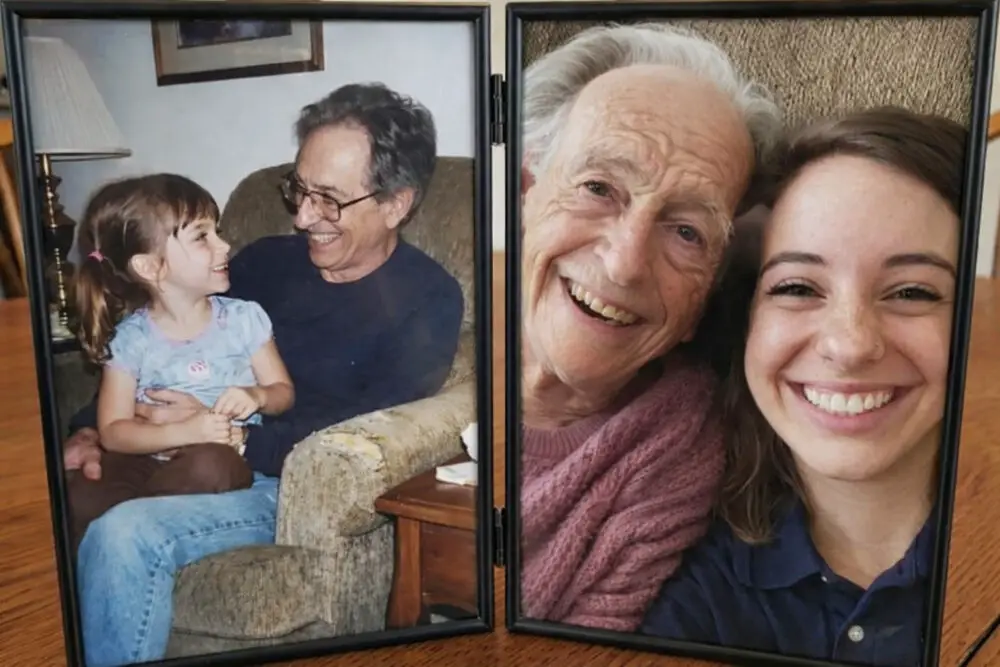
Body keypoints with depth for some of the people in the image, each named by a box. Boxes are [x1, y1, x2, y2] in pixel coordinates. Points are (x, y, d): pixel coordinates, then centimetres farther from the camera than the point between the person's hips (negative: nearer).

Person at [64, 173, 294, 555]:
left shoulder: (244, 318, 1)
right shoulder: (130, 338, -2)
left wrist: (258, 396, -16)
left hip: (228, 458, 1)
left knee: (208, 466, -36)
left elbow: (284, 392, 9)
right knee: (76, 494, -29)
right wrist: (183, 432, -22)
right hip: (150, 458, 0)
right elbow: (113, 431, -6)